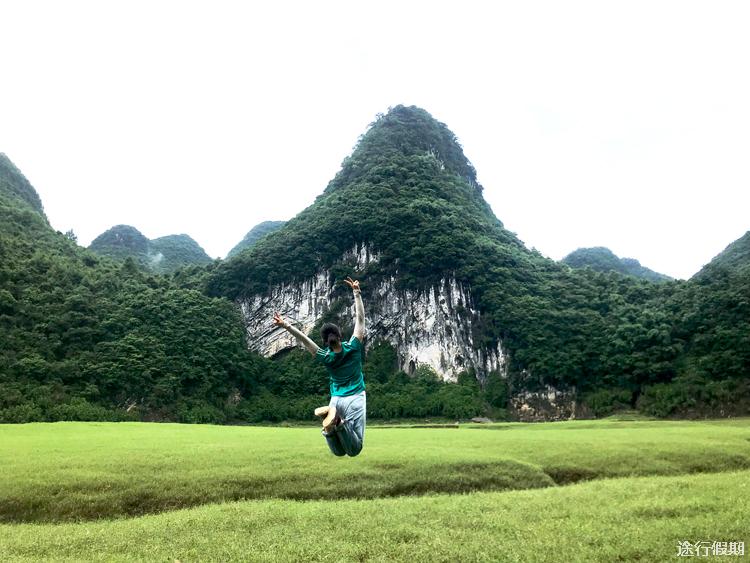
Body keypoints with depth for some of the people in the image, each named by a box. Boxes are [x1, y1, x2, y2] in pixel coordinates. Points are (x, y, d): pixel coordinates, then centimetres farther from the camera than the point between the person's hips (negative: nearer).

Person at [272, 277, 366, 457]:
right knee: (354, 450, -6)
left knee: (339, 451, 5)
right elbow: (360, 319, -5)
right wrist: (356, 293, 1)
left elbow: (304, 339, -8)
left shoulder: (326, 358, -7)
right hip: (355, 399, -2)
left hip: (336, 400, 2)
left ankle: (330, 425, -27)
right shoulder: (353, 348, -9)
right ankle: (340, 423, -35)